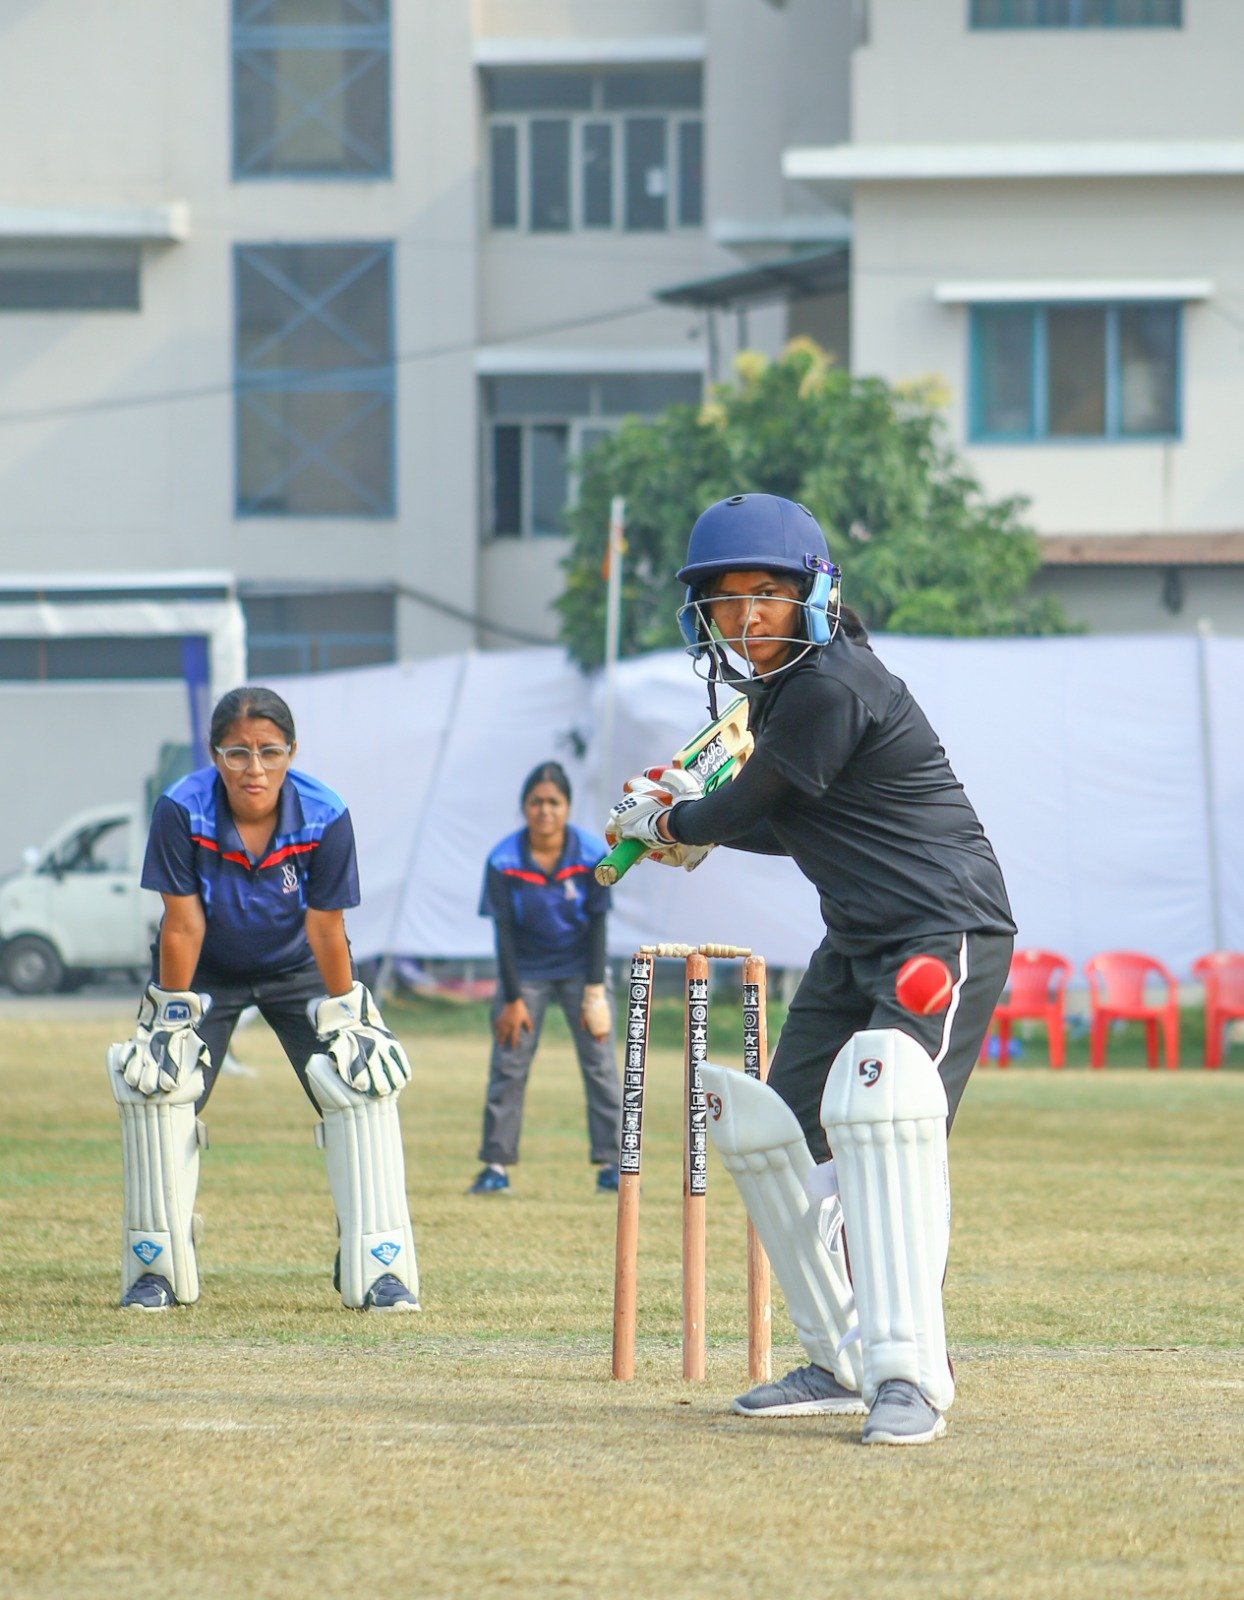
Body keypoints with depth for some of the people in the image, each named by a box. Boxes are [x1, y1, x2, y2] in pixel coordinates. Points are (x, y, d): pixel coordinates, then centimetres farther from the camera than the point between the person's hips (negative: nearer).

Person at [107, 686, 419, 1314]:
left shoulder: (326, 818, -27)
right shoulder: (180, 811, -29)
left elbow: (326, 928, -19)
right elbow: (183, 924, -22)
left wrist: (343, 1017, -12)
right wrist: (174, 1018, -16)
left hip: (298, 970, 0)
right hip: (205, 973, 0)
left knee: (363, 1086, -13)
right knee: (157, 1085, -14)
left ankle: (378, 1268, -6)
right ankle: (155, 1269, 0)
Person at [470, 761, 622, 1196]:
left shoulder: (593, 855, -16)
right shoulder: (503, 861, -17)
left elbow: (597, 924, -9)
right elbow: (504, 931, -12)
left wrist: (594, 990, -12)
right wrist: (513, 998, -13)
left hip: (580, 964, 0)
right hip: (525, 968, 0)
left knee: (599, 1060, -5)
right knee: (508, 1064, -5)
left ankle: (611, 1163, -2)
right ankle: (496, 1164, -1)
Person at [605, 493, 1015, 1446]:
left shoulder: (833, 687, -21)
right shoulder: (783, 688, 10)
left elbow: (747, 811, -12)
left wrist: (667, 821, 6)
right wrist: (691, 822, 16)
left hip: (947, 929, -11)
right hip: (859, 941, 11)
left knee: (878, 1102, -31)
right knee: (767, 1127, 12)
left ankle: (909, 1375, -33)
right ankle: (844, 1365, 23)